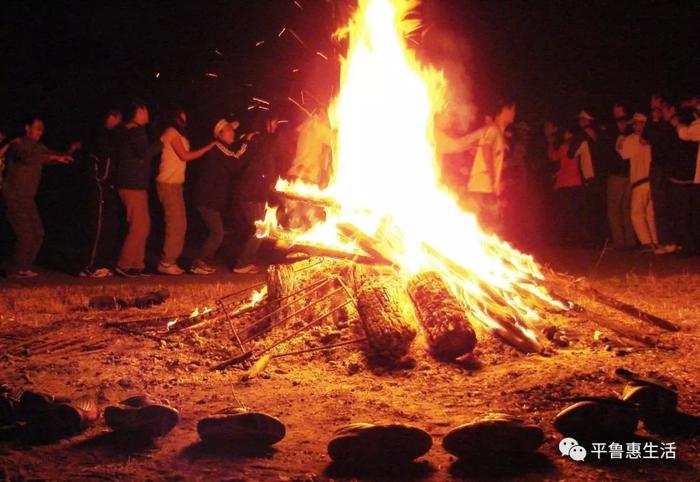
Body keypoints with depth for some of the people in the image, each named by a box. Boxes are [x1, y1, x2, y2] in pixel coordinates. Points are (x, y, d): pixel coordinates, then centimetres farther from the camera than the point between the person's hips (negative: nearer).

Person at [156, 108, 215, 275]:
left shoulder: (177, 135, 22)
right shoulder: (172, 133, -8)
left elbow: (184, 156, 15)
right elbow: (185, 156, -15)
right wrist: (209, 147, -11)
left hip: (175, 185, 10)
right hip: (168, 184, -10)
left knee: (180, 225, 9)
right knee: (175, 224, -11)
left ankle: (170, 261, 13)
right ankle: (166, 263, -9)